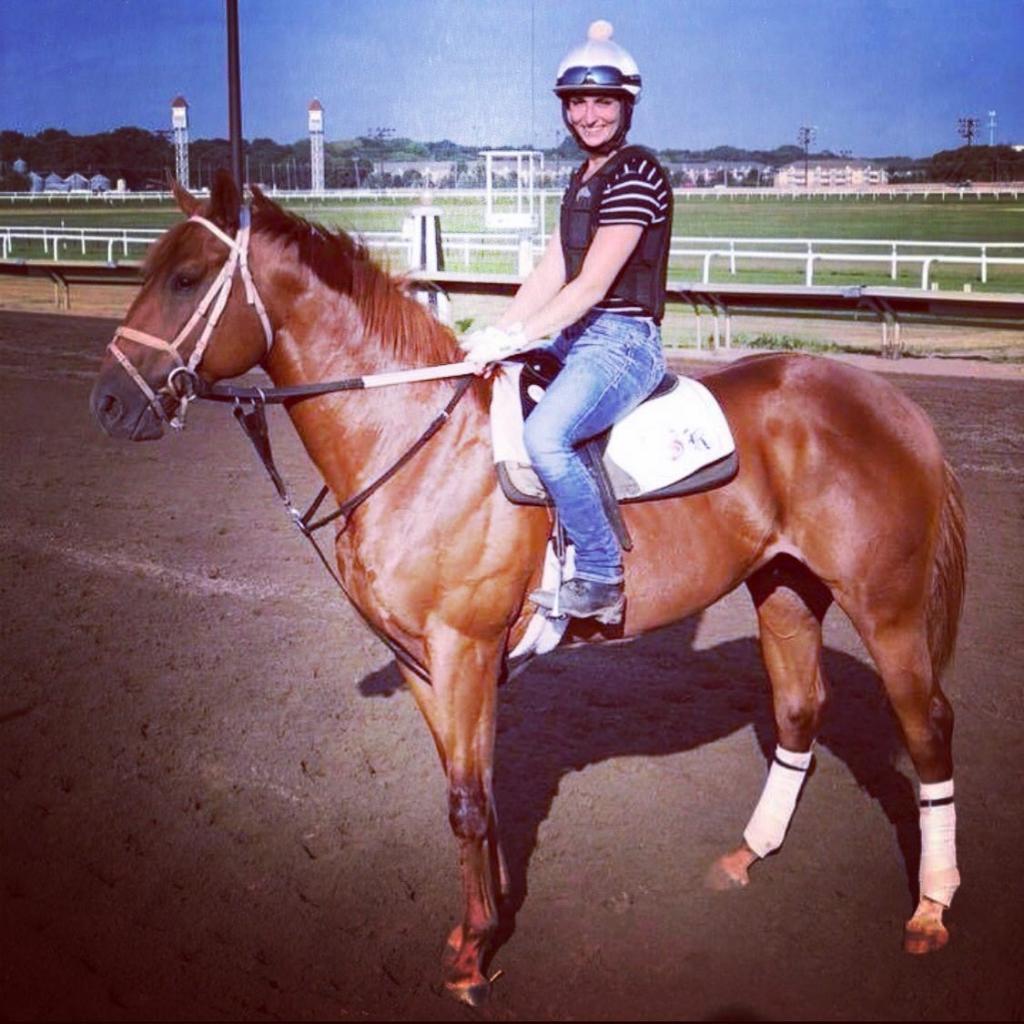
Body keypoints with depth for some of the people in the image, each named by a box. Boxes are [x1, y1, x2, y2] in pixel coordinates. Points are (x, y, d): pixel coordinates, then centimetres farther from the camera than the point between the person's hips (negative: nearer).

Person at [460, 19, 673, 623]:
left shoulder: (637, 175, -12)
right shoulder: (582, 178, 17)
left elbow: (592, 285, -19)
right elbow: (551, 273, 12)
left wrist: (515, 339, -23)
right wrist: (496, 334, -1)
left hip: (623, 341, -10)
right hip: (576, 337, 10)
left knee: (544, 435, -33)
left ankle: (603, 579, -18)